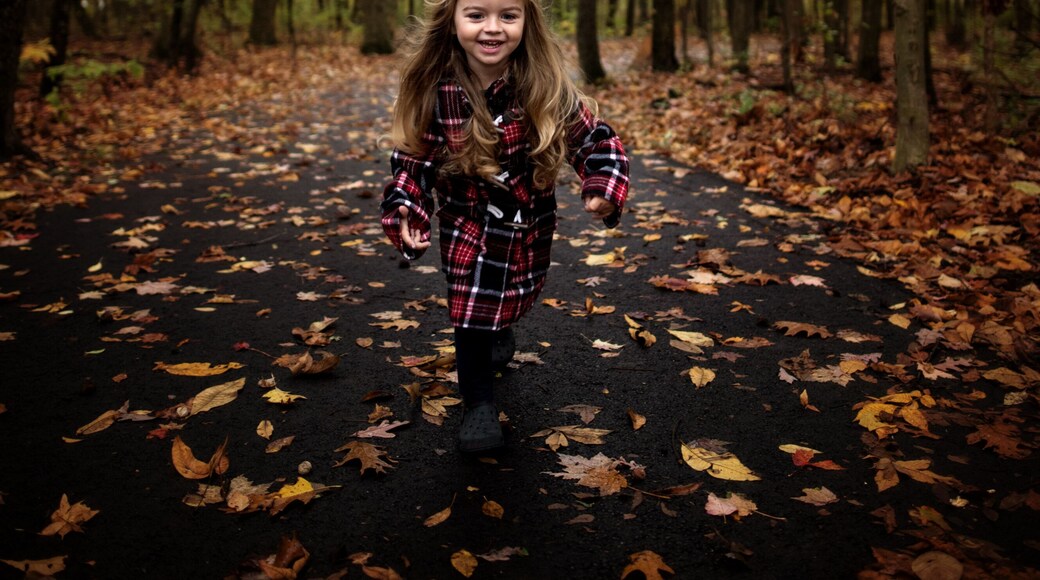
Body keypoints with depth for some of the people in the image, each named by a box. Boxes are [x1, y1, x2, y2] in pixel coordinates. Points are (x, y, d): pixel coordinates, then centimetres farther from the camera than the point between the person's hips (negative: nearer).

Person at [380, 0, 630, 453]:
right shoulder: (434, 89, -19)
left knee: (510, 302, 25)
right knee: (471, 315, -2)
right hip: (467, 227, -2)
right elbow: (413, 157, -10)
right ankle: (478, 405, 20)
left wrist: (604, 187, -31)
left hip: (530, 225, 2)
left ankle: (499, 331, 61)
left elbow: (594, 140, -14)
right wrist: (405, 209, -25)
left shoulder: (546, 87, -20)